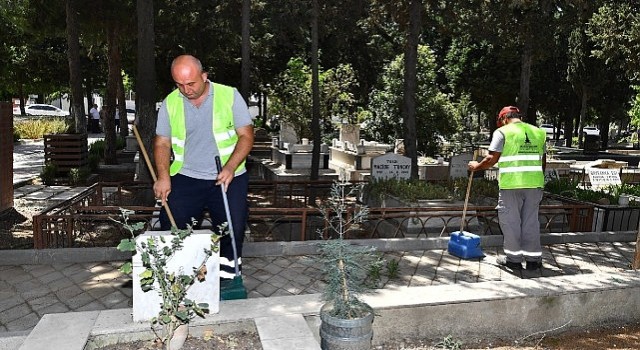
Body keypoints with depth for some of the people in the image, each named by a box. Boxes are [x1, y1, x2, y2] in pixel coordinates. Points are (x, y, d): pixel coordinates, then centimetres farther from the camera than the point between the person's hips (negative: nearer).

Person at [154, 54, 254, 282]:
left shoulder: (229, 96, -4)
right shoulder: (170, 103, 4)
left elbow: (246, 136, -5)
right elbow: (162, 143, 8)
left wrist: (230, 168, -19)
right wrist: (163, 176, -8)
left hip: (228, 178, -2)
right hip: (186, 178, 2)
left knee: (233, 230, -7)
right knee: (171, 227, -3)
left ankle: (227, 279, 12)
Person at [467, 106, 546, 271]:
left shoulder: (503, 132, -2)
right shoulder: (538, 132, 15)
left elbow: (491, 159, -8)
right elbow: (543, 161, 17)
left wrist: (476, 166, 8)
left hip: (511, 184, -5)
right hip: (534, 183, 5)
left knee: (510, 220, 5)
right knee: (531, 220, 11)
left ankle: (514, 258, 10)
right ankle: (533, 259, 16)